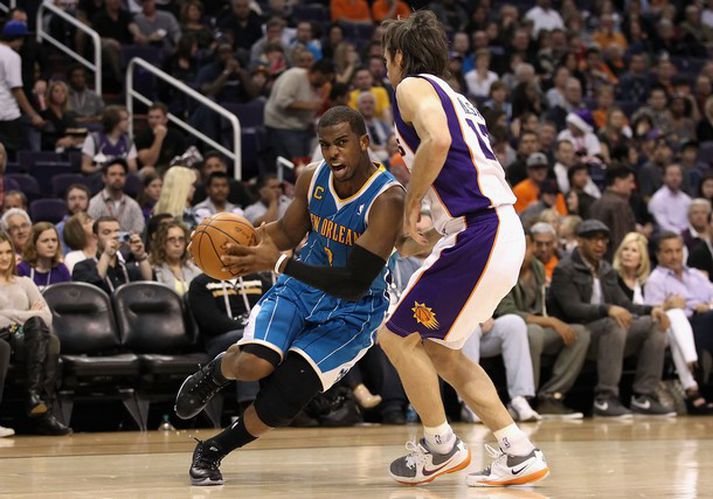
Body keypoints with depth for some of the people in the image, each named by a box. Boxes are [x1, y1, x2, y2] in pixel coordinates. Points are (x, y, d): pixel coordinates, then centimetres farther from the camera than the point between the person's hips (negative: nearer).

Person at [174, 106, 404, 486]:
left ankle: (214, 450, 8)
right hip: (301, 288, 4)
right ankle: (215, 371, 11)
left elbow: (355, 285, -30)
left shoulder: (388, 199, -25)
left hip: (353, 312, -3)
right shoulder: (312, 179, -8)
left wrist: (278, 263, -35)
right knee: (254, 364, -26)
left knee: (285, 396, -19)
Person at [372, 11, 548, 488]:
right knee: (436, 347, 17)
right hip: (503, 233, 9)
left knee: (397, 336, 2)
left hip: (478, 236, -9)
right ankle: (519, 452, 13)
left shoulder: (413, 87, -3)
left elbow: (437, 141, -23)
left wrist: (412, 202, -11)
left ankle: (442, 447, 12)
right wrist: (418, 234, 29)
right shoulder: (454, 98, 25)